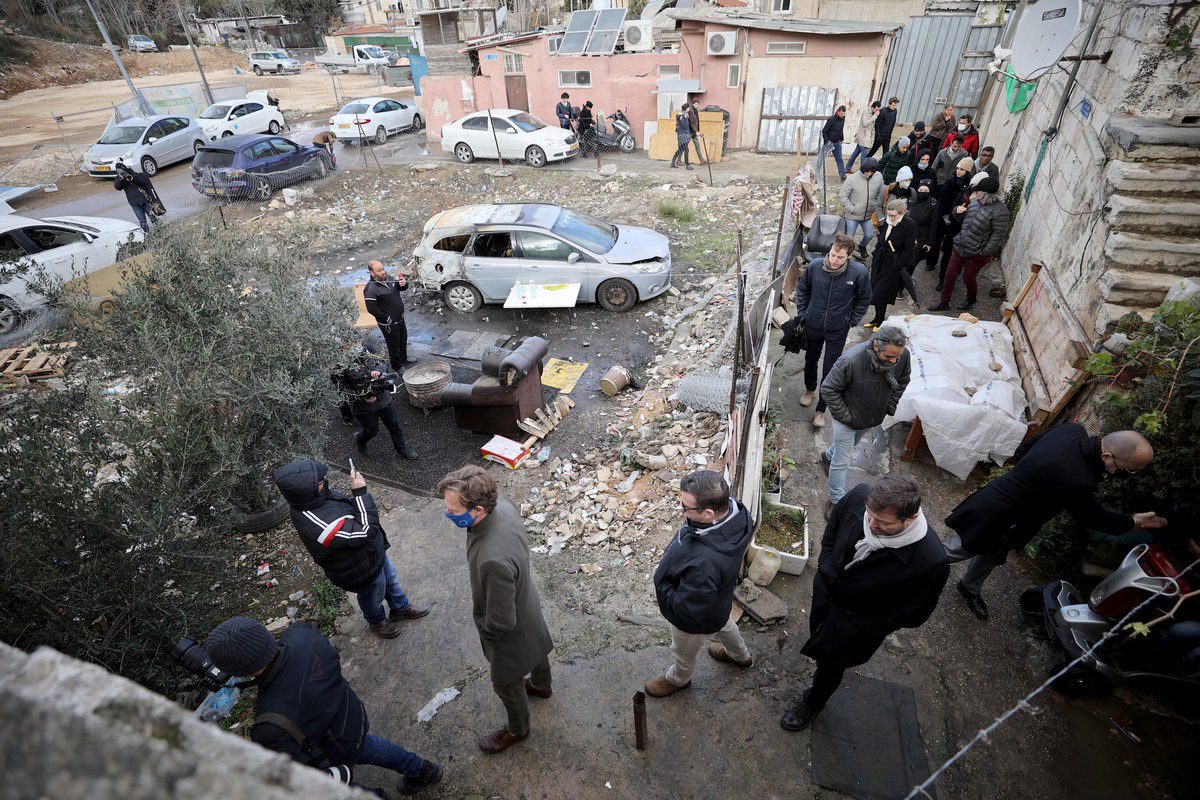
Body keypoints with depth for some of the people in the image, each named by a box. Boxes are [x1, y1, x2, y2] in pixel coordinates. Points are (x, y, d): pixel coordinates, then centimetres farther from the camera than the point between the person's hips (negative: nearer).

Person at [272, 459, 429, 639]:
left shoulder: (313, 500, -17)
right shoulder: (317, 524, -45)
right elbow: (365, 531, -38)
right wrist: (360, 493, -38)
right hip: (364, 571, -7)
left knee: (390, 579, 31)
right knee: (373, 597, 25)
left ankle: (400, 608, 58)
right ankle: (377, 621, 57)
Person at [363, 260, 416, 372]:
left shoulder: (388, 279, -2)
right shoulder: (370, 289, -25)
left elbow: (402, 288, 11)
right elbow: (371, 309, -24)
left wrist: (404, 283, -13)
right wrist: (387, 319, -19)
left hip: (400, 318, 8)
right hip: (389, 324, -8)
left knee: (403, 340, 26)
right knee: (394, 345, 8)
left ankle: (404, 359, 48)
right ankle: (397, 367, 27)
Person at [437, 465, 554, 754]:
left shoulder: (493, 560, -48)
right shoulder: (501, 504, -24)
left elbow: (502, 620, -33)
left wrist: (485, 628, -10)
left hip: (512, 631, -7)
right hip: (527, 604, 7)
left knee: (506, 683, 24)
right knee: (535, 649, 36)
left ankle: (517, 729, 55)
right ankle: (541, 685, 68)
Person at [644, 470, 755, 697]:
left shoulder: (705, 562, -51)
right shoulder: (732, 507, -27)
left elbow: (687, 609, -34)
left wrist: (661, 585, -19)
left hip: (696, 620, -6)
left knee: (684, 653, 29)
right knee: (723, 625, 40)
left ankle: (678, 679, 62)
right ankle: (741, 655, 70)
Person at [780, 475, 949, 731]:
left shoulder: (931, 563, -39)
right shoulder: (859, 496, -29)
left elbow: (913, 613, -18)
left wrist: (872, 629, -11)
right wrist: (825, 569, -4)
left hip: (858, 622, -3)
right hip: (825, 589, 3)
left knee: (830, 664, 22)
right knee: (818, 633, 31)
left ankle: (812, 705, 54)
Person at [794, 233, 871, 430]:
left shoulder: (859, 273, -21)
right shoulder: (814, 266, -19)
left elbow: (864, 300, -2)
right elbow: (802, 290, 1)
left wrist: (851, 322, -1)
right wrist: (801, 314, 2)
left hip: (837, 330, -2)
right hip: (813, 325, 2)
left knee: (830, 370, 5)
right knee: (810, 360, 23)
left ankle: (821, 409, 22)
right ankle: (810, 389, 51)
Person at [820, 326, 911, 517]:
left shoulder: (903, 355, -21)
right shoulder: (851, 361, -38)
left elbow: (902, 381, 3)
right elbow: (828, 389, -25)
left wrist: (890, 407, 1)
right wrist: (844, 416, -21)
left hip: (875, 418, 5)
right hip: (848, 419, -5)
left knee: (848, 446, 31)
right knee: (841, 462, 5)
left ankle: (829, 455, 62)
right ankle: (836, 501, 23)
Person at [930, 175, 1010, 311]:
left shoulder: (999, 210, -22)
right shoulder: (976, 201, -1)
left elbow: (999, 234, -20)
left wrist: (986, 252, -19)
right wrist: (958, 211, -7)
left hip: (976, 254, -6)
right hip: (960, 247, 6)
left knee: (968, 279, 12)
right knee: (950, 275, 11)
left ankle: (971, 300, 41)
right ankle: (944, 302, 26)